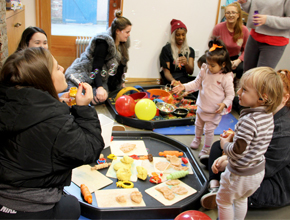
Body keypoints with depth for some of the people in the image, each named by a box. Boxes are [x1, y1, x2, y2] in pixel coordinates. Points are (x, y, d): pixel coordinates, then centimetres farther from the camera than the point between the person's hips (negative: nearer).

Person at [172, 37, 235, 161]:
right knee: (198, 125, 24)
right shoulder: (204, 70, -7)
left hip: (215, 110, -5)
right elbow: (196, 83, 5)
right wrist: (184, 87, -7)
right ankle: (197, 139, 52)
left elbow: (230, 94, -13)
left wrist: (224, 104, -29)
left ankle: (206, 149, 27)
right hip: (202, 106, 5)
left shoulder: (226, 77, -21)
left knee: (209, 130, 4)